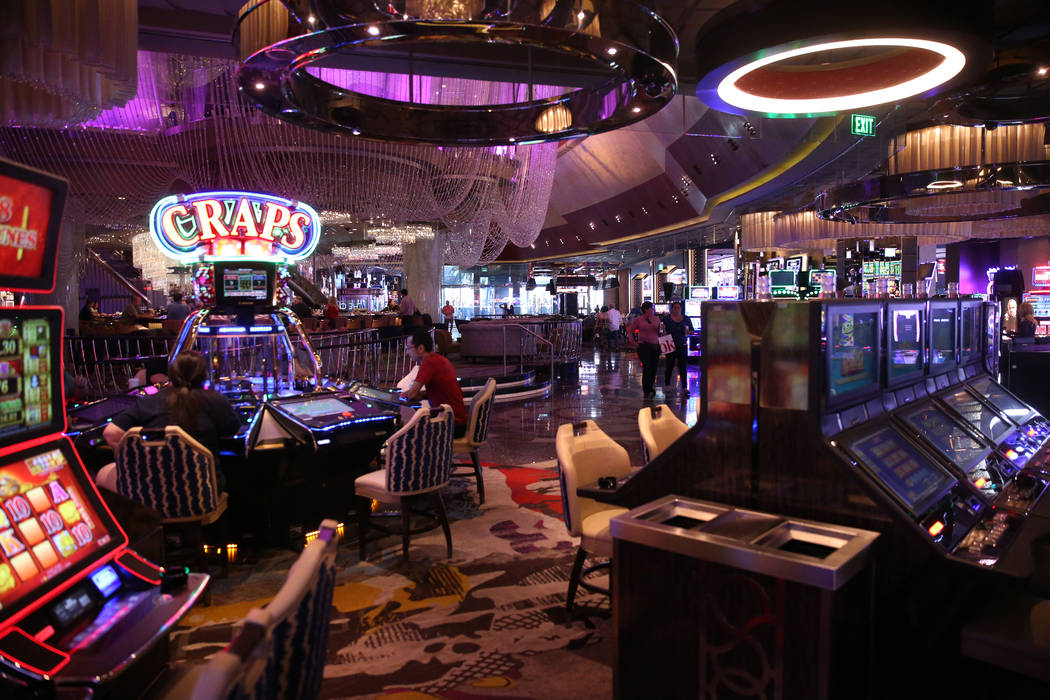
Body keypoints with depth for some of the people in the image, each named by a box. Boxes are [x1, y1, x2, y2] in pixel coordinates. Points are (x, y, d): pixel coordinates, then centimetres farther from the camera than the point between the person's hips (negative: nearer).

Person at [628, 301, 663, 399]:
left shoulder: (656, 319, 8)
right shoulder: (638, 320, 0)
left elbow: (660, 332, 14)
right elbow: (630, 331, 7)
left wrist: (661, 328, -8)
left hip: (655, 346, 4)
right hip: (644, 346, -4)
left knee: (654, 368, 6)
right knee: (647, 368, -6)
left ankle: (650, 388, 23)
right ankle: (646, 392, 4)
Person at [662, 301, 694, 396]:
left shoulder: (686, 319, 7)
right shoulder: (667, 318, 1)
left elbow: (691, 330, 11)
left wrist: (688, 332, -11)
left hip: (682, 345, 1)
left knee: (682, 366, -3)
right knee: (670, 365, 7)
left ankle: (684, 388, -5)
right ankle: (667, 385, 24)